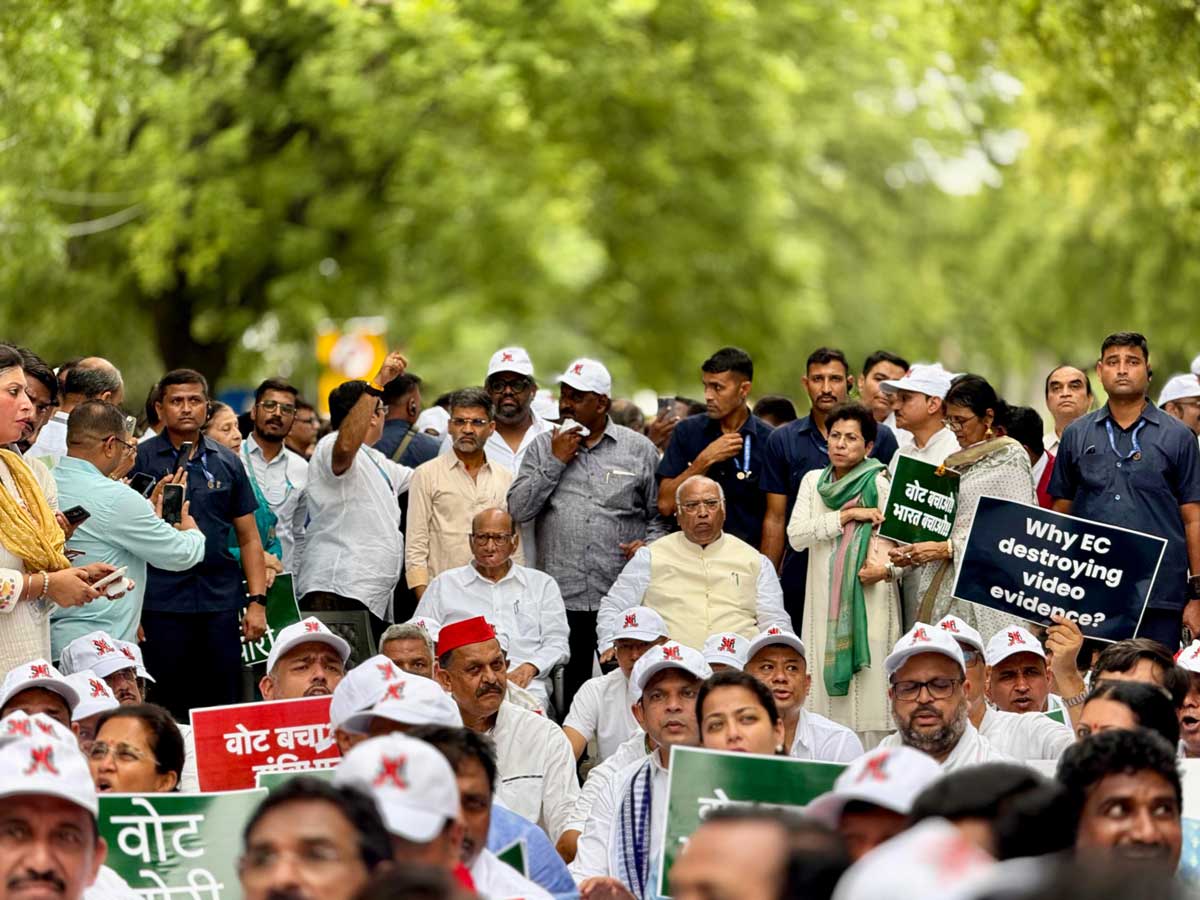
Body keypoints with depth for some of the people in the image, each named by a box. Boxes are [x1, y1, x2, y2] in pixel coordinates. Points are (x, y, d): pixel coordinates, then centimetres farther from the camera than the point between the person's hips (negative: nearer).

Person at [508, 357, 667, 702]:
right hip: (562, 597, 1)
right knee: (569, 689, 3)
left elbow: (661, 514, 11)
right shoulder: (543, 447, 12)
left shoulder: (640, 450, 9)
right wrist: (555, 462, -2)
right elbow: (518, 510, 2)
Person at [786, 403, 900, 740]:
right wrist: (849, 515, -9)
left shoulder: (880, 484, -1)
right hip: (824, 603, 4)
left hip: (870, 601, -4)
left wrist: (887, 569, -27)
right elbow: (796, 536, 1)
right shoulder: (814, 481, 13)